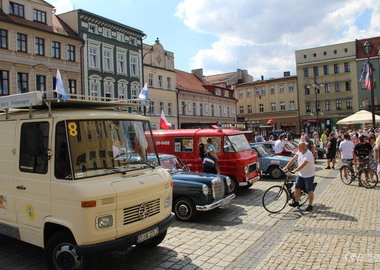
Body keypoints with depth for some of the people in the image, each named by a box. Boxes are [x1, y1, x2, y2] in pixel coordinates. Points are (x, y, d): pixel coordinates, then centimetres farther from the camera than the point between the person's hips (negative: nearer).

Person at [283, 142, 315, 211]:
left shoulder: (308, 154, -25)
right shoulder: (299, 152, 1)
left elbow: (303, 165, -32)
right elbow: (293, 159, 2)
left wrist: (294, 171, -37)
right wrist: (287, 167, -7)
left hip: (309, 175, -8)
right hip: (300, 174, 8)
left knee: (309, 190, 3)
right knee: (297, 188, 11)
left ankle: (310, 205, 13)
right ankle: (296, 202, 26)